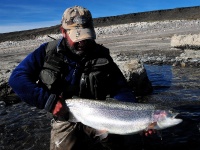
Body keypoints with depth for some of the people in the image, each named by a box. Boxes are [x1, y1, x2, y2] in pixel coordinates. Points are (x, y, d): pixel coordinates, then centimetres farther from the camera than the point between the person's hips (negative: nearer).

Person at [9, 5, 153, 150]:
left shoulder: (101, 56, -8)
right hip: (65, 121, 0)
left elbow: (121, 91, -7)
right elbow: (17, 78, -13)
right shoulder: (48, 51, -9)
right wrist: (48, 101, -21)